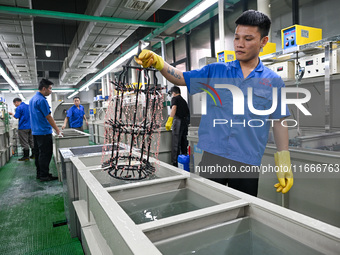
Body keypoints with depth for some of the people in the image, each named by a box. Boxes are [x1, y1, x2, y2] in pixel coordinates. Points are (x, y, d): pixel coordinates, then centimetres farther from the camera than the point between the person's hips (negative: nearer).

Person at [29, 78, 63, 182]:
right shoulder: (41, 100, -17)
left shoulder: (32, 99, 14)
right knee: (45, 154, -4)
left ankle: (39, 173, 22)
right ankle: (44, 176, 1)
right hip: (44, 132, -10)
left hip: (36, 131, 10)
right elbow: (48, 117, -16)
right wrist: (58, 131, -10)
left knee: (38, 153, 14)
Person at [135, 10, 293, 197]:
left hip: (248, 163, 0)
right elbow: (181, 78, 4)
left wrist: (284, 165, 3)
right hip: (211, 156, 1)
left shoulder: (273, 81, 3)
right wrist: (158, 62, -15)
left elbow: (279, 122, 5)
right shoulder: (215, 71, 6)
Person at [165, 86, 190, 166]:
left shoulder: (175, 98, 1)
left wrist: (169, 121, -27)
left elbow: (174, 108, -17)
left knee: (176, 143, -5)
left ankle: (175, 163, -4)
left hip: (178, 121, -7)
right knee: (184, 142, 15)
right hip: (186, 121, 8)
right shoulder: (183, 100, 23)